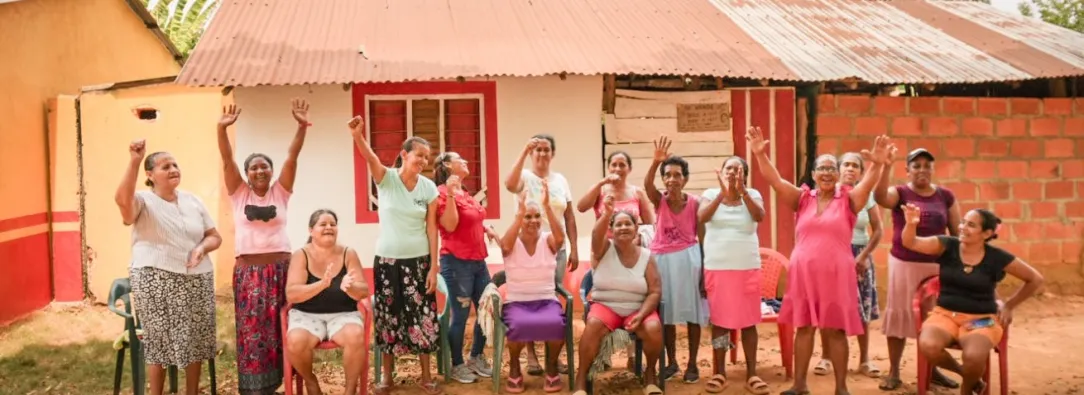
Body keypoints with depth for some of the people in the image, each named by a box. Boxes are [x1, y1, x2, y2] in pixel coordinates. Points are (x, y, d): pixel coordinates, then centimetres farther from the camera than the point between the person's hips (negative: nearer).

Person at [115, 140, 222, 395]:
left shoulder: (193, 201, 11)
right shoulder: (143, 201, -4)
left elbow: (215, 236, 13)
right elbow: (122, 200, -29)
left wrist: (203, 247, -9)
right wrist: (135, 161, -36)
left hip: (196, 280, 5)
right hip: (155, 280, -4)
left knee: (194, 340, 10)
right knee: (159, 339, 2)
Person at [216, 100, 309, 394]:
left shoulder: (280, 192, 5)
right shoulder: (239, 193, 6)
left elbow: (292, 156, -6)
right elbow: (227, 160, -6)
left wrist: (302, 127, -19)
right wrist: (222, 129, -21)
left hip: (280, 267, 0)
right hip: (248, 271, 0)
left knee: (278, 329, 4)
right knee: (252, 331, 0)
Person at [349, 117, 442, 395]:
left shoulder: (429, 188, -2)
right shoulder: (386, 178, -8)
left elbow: (431, 228, 0)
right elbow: (370, 158, -29)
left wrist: (434, 266, -3)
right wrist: (358, 136, -50)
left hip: (418, 260, 1)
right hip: (387, 259, -1)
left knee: (422, 317, 3)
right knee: (388, 317, 8)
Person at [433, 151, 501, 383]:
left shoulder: (466, 194, 15)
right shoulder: (442, 193, -10)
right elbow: (450, 225, -21)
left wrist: (487, 229, 11)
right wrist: (450, 194, -25)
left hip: (478, 260, 8)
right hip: (457, 261, -8)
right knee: (460, 315, -2)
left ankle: (477, 358, 27)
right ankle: (457, 365, 13)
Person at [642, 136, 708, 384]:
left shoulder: (694, 203, -7)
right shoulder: (659, 200, -5)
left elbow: (702, 238, -4)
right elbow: (647, 184, -28)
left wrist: (703, 268, -7)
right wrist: (656, 162, -45)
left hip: (688, 259, -2)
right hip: (663, 260, 2)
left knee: (692, 312, 4)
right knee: (666, 313, 11)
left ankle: (692, 364, 16)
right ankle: (671, 362, 25)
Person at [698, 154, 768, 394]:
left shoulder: (752, 194, 2)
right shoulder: (712, 194, 1)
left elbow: (759, 216, -18)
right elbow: (702, 218, -18)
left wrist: (742, 191, -27)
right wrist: (723, 192, -26)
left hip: (747, 267, 0)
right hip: (717, 268, 0)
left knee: (748, 320, 3)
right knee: (719, 320, 4)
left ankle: (751, 374, 10)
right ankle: (719, 373, 14)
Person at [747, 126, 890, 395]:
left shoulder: (849, 199, 1)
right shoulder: (802, 198, 5)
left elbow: (868, 184, -17)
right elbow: (775, 181, -7)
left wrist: (877, 165, -38)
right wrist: (760, 155, -22)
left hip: (836, 274, -2)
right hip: (803, 273, 2)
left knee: (836, 330, 4)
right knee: (804, 327, 10)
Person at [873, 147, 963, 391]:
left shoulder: (945, 196, 5)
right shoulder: (900, 193, -2)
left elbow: (957, 232, 9)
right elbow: (880, 197, -26)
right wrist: (886, 166, -39)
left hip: (937, 265, 2)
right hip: (903, 264, -2)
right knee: (898, 315, 2)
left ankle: (932, 370, 23)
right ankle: (893, 372, 11)